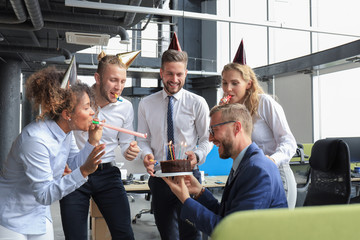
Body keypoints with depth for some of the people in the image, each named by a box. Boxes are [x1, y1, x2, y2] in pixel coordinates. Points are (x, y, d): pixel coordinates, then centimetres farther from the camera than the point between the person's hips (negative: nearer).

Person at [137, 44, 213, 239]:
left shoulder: (197, 103, -1)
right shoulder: (146, 104, 6)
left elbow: (207, 139, 1)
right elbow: (143, 140, 9)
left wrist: (197, 155, -19)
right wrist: (146, 154, -12)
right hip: (158, 177, 3)